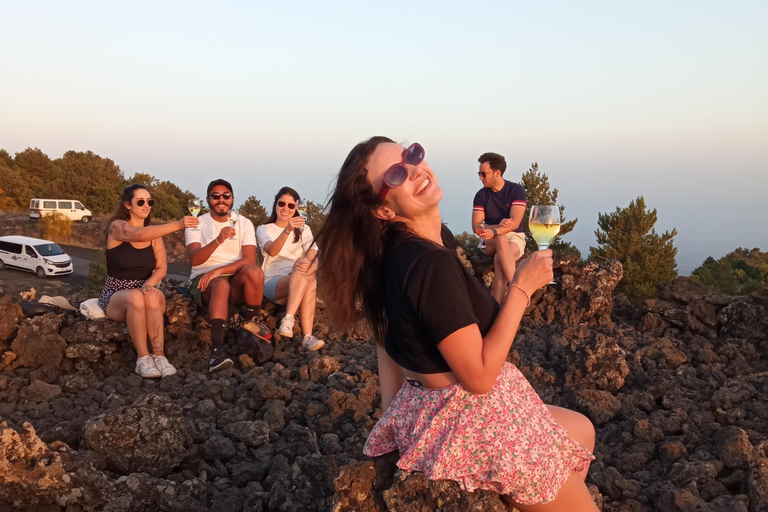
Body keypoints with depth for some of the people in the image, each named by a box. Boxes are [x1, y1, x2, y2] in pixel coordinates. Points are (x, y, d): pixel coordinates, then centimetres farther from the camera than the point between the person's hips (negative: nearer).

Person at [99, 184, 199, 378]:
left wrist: (149, 284, -25)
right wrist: (177, 225, -42)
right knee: (136, 298, -38)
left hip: (145, 292, 3)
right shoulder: (117, 227, -8)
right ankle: (143, 358, -35)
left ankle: (159, 355, -36)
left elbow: (161, 268, -2)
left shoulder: (154, 234, 8)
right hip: (116, 296, -3)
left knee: (154, 297, -34)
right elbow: (138, 235, -32)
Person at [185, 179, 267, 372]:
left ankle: (252, 322, -11)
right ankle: (217, 350, -49)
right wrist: (218, 240, -32)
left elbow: (249, 260, -8)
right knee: (221, 285, -38)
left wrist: (218, 270, -21)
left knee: (254, 271, -32)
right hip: (204, 281, -2)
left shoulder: (244, 224, 7)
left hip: (236, 280, 2)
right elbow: (194, 259, -14)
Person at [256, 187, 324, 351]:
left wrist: (308, 264, -27)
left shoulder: (303, 229, 15)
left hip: (298, 284, 3)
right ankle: (307, 336, -45)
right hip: (272, 283, -2)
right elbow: (272, 251, -18)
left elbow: (314, 260, -1)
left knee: (309, 278, -35)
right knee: (304, 275, -35)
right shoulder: (264, 229, 7)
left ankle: (288, 320, -47)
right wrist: (287, 230, -37)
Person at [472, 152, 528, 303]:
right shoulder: (481, 195, -1)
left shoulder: (517, 190, -9)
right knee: (501, 240, -37)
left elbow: (515, 223, -20)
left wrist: (494, 231, -37)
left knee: (499, 259, -36)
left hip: (515, 237, -1)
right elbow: (476, 227, -9)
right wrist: (499, 225, -26)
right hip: (491, 241, 1)